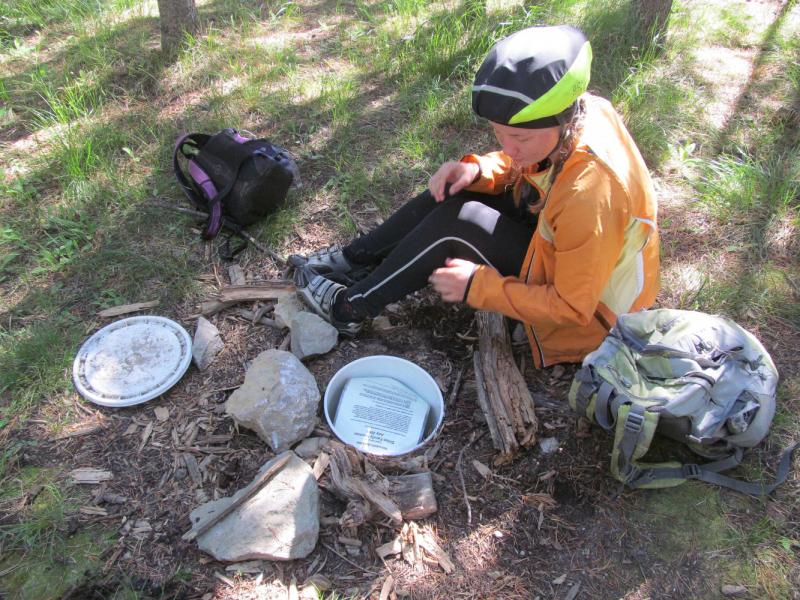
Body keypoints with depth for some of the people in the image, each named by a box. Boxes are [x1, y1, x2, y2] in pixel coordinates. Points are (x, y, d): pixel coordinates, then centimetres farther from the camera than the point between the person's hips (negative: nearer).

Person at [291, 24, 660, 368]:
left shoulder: (592, 194, -37)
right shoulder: (579, 113, -15)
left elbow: (571, 307, -28)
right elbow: (516, 168, 4)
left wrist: (478, 287, -27)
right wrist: (477, 170, -17)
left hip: (586, 315, -8)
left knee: (457, 222, -22)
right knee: (454, 190, -2)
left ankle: (351, 308, -5)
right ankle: (355, 259, 10)